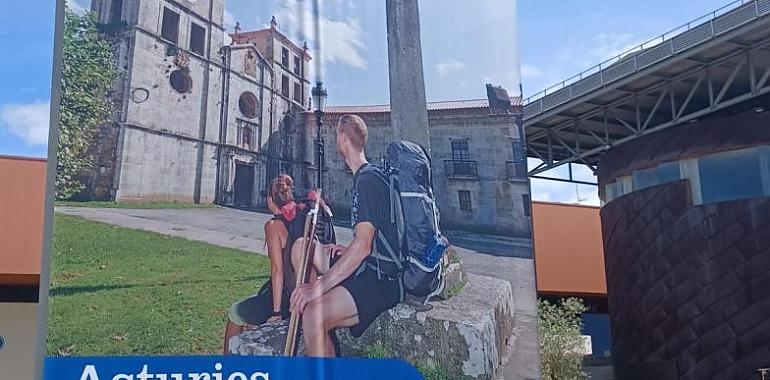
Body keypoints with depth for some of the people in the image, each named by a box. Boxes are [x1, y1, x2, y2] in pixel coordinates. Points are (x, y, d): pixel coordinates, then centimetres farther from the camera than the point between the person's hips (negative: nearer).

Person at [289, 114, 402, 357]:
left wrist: (320, 285, -26)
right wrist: (347, 250, 10)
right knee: (301, 248, 10)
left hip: (383, 280, -11)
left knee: (313, 314, -31)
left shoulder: (369, 179, -15)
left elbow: (363, 245, -24)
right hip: (367, 266, 11)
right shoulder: (363, 177, 17)